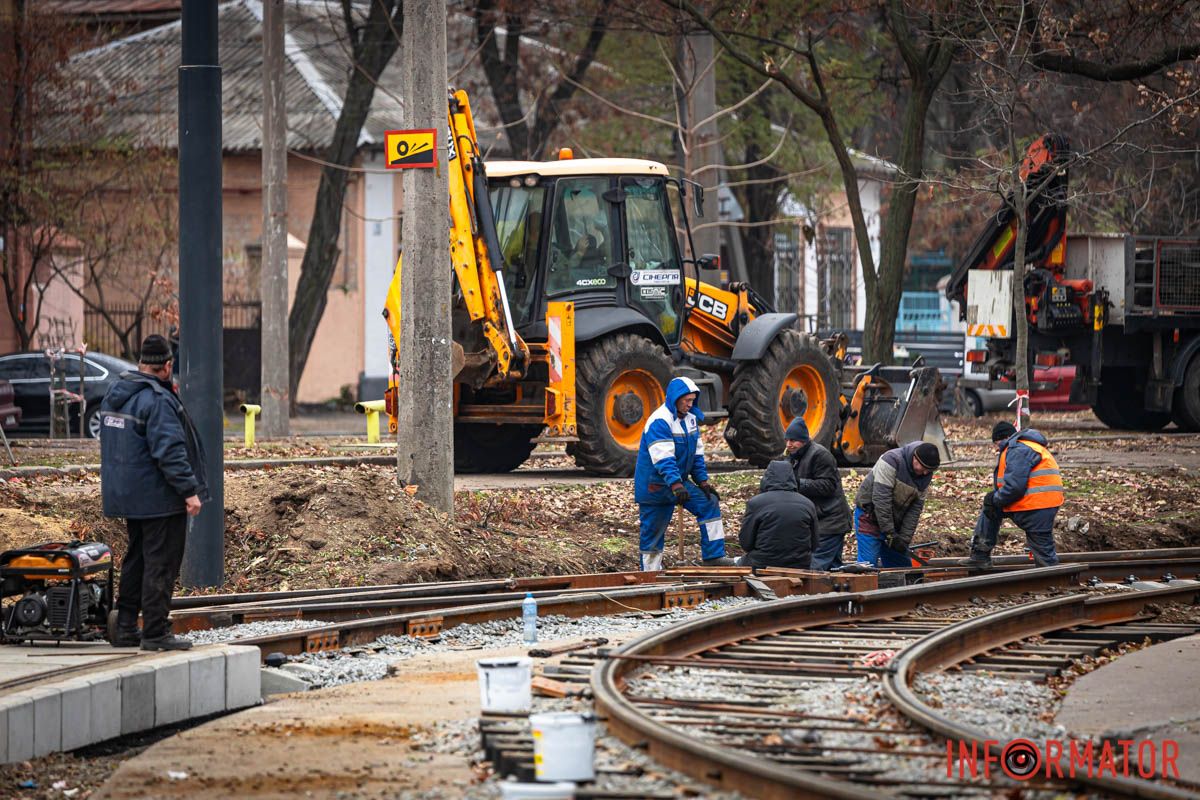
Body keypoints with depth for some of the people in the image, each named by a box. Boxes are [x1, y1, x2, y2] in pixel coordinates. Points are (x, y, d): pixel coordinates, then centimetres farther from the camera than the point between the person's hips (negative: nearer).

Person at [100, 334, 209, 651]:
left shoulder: (115, 395, 10)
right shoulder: (157, 400, -19)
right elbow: (170, 450, -23)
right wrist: (189, 491, -20)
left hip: (126, 494, 9)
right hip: (158, 496, -9)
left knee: (136, 560, 18)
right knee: (161, 564, -4)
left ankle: (125, 628, 21)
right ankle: (155, 633, -4)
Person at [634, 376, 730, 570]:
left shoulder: (690, 418, 6)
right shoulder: (659, 422, -21)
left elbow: (697, 453, 13)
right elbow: (663, 459, -31)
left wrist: (703, 481, 5)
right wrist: (676, 485, -40)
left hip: (679, 482, 8)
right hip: (655, 486, -8)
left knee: (709, 503, -2)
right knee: (653, 532, 0)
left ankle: (713, 556, -2)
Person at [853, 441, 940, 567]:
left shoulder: (925, 475, -2)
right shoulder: (891, 461, -23)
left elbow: (915, 509, 0)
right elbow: (881, 499, -26)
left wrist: (905, 538, -10)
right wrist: (890, 534, -25)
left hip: (894, 522, 7)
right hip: (869, 515, -7)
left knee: (902, 565, 6)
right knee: (868, 565, -13)